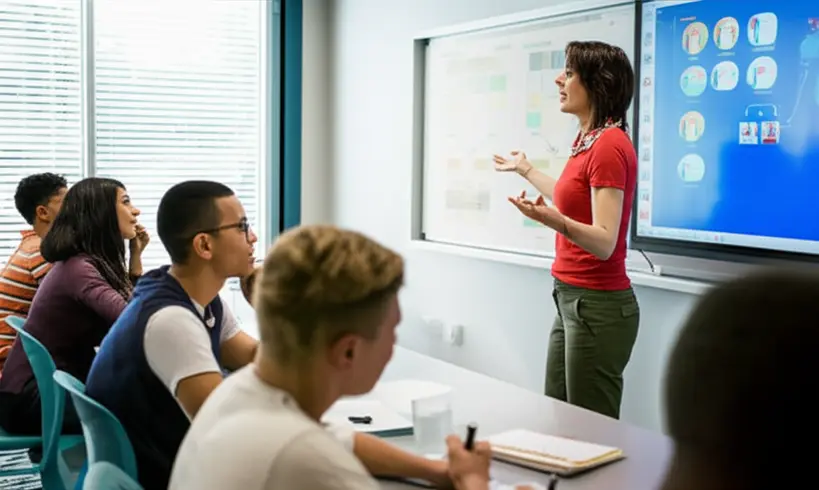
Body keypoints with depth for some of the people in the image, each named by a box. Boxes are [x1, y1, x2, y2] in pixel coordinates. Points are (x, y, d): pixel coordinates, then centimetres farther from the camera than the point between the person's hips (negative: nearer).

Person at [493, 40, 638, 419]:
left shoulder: (609, 146, -18)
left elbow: (605, 243, -24)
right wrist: (525, 170, 42)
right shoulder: (588, 140, 10)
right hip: (572, 299, 10)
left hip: (597, 305, -10)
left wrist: (553, 221, -41)